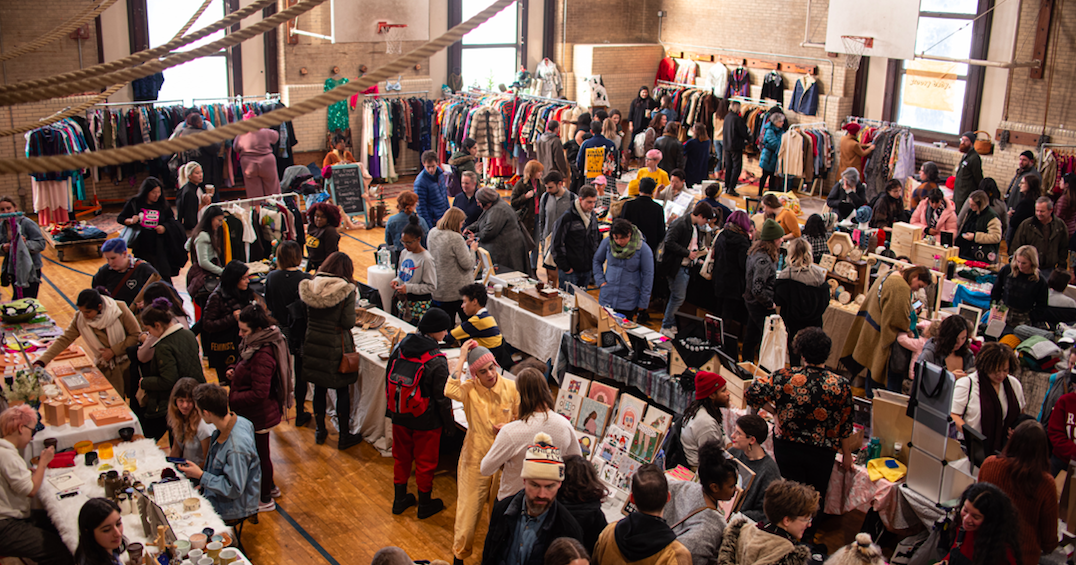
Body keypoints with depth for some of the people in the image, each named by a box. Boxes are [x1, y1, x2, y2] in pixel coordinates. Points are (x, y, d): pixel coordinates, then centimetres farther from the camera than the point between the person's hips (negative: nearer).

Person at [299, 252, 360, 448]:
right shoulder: (346, 291, -15)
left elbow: (306, 316, 3)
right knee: (343, 391, 9)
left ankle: (320, 431, 31)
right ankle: (344, 436, 18)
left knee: (319, 388, 18)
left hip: (313, 344, 4)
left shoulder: (310, 287, -3)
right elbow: (349, 323, -15)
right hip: (336, 347, -4)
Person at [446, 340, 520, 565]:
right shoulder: (470, 389, -13)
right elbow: (450, 391, -36)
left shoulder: (511, 388, -7)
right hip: (475, 458, -2)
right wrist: (461, 359, -29)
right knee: (469, 508, 6)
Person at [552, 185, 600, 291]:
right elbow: (557, 244, -12)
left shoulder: (593, 218, 9)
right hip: (570, 271, -6)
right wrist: (564, 267, -12)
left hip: (586, 270, 6)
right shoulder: (567, 218, -13)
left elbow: (597, 241, 21)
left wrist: (594, 262, 12)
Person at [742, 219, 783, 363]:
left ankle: (747, 362, 37)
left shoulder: (755, 251, 1)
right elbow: (758, 289, -32)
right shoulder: (763, 260, -29)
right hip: (760, 306, -10)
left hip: (750, 301, 10)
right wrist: (770, 304, -20)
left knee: (751, 335, 23)